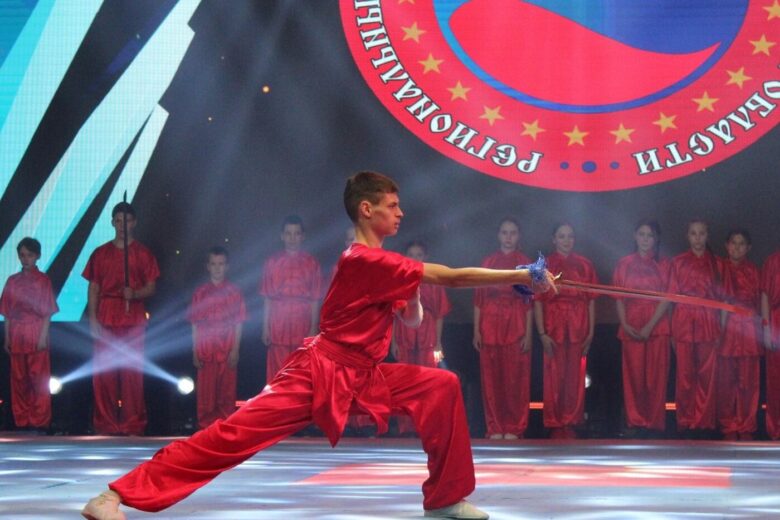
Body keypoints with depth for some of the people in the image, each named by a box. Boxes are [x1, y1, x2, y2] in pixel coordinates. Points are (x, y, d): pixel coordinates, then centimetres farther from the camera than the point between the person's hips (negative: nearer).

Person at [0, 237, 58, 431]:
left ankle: (39, 421, -2)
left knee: (38, 379, -5)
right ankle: (22, 421, 9)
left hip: (36, 336, -3)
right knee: (19, 380, 4)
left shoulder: (43, 280, 3)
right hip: (17, 336, 3)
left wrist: (43, 336, -9)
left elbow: (47, 312, -1)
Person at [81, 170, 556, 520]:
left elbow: (413, 319, 18)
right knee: (237, 431, -16)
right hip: (321, 371, -9)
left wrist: (412, 294, -3)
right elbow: (452, 277, -21)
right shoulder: (364, 260, -18)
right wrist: (521, 276, -19)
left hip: (364, 377, 9)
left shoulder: (383, 266, 11)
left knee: (443, 386, 1)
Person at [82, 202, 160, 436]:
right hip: (105, 320, 1)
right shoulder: (100, 254, 9)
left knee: (132, 372, -2)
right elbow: (93, 289, 8)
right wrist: (92, 319, -1)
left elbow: (151, 287, 3)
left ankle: (133, 425, 2)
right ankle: (105, 424, 5)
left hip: (133, 319, -1)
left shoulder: (143, 254, 7)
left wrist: (135, 294, -17)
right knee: (103, 372, -1)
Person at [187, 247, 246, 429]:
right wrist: (195, 353, 0)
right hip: (206, 352, 0)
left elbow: (238, 324, 3)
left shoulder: (234, 292, 3)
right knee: (206, 393, 0)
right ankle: (206, 427, 7)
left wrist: (235, 350, -4)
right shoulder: (200, 293, 4)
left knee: (226, 393, 3)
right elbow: (195, 325, 5)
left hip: (227, 352, 0)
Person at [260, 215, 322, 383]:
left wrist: (313, 329, -4)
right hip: (278, 329, 0)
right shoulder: (272, 263, 6)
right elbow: (267, 299, 6)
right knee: (278, 376, -1)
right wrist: (265, 328, 1)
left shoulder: (312, 264, 4)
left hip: (302, 330, 0)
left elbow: (315, 300, 2)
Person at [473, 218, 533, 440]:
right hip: (490, 324, 2)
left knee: (515, 378, -2)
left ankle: (514, 428, 4)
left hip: (516, 325, -2)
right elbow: (478, 298, 6)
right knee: (492, 377, 2)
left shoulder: (525, 262, 4)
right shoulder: (488, 262, 8)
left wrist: (528, 333, -7)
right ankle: (495, 428, 7)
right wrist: (476, 330, -1)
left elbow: (529, 300, 0)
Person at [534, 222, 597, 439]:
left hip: (578, 329, 2)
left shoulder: (585, 265, 8)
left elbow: (591, 299, 7)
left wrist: (591, 331, 0)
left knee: (575, 378, 2)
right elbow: (537, 300, -2)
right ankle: (555, 427, 5)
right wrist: (542, 333, -10)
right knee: (554, 377, -2)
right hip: (554, 328, -2)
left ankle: (571, 424, 10)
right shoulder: (545, 265, 3)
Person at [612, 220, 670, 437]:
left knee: (656, 377, -3)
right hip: (632, 328, 1)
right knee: (634, 376, -1)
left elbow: (667, 298, -1)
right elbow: (619, 298, 8)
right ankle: (636, 423, 4)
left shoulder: (664, 265, 7)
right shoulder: (624, 264, 10)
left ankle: (654, 423, 2)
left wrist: (650, 326, -11)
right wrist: (624, 324, -7)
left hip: (657, 327, -1)